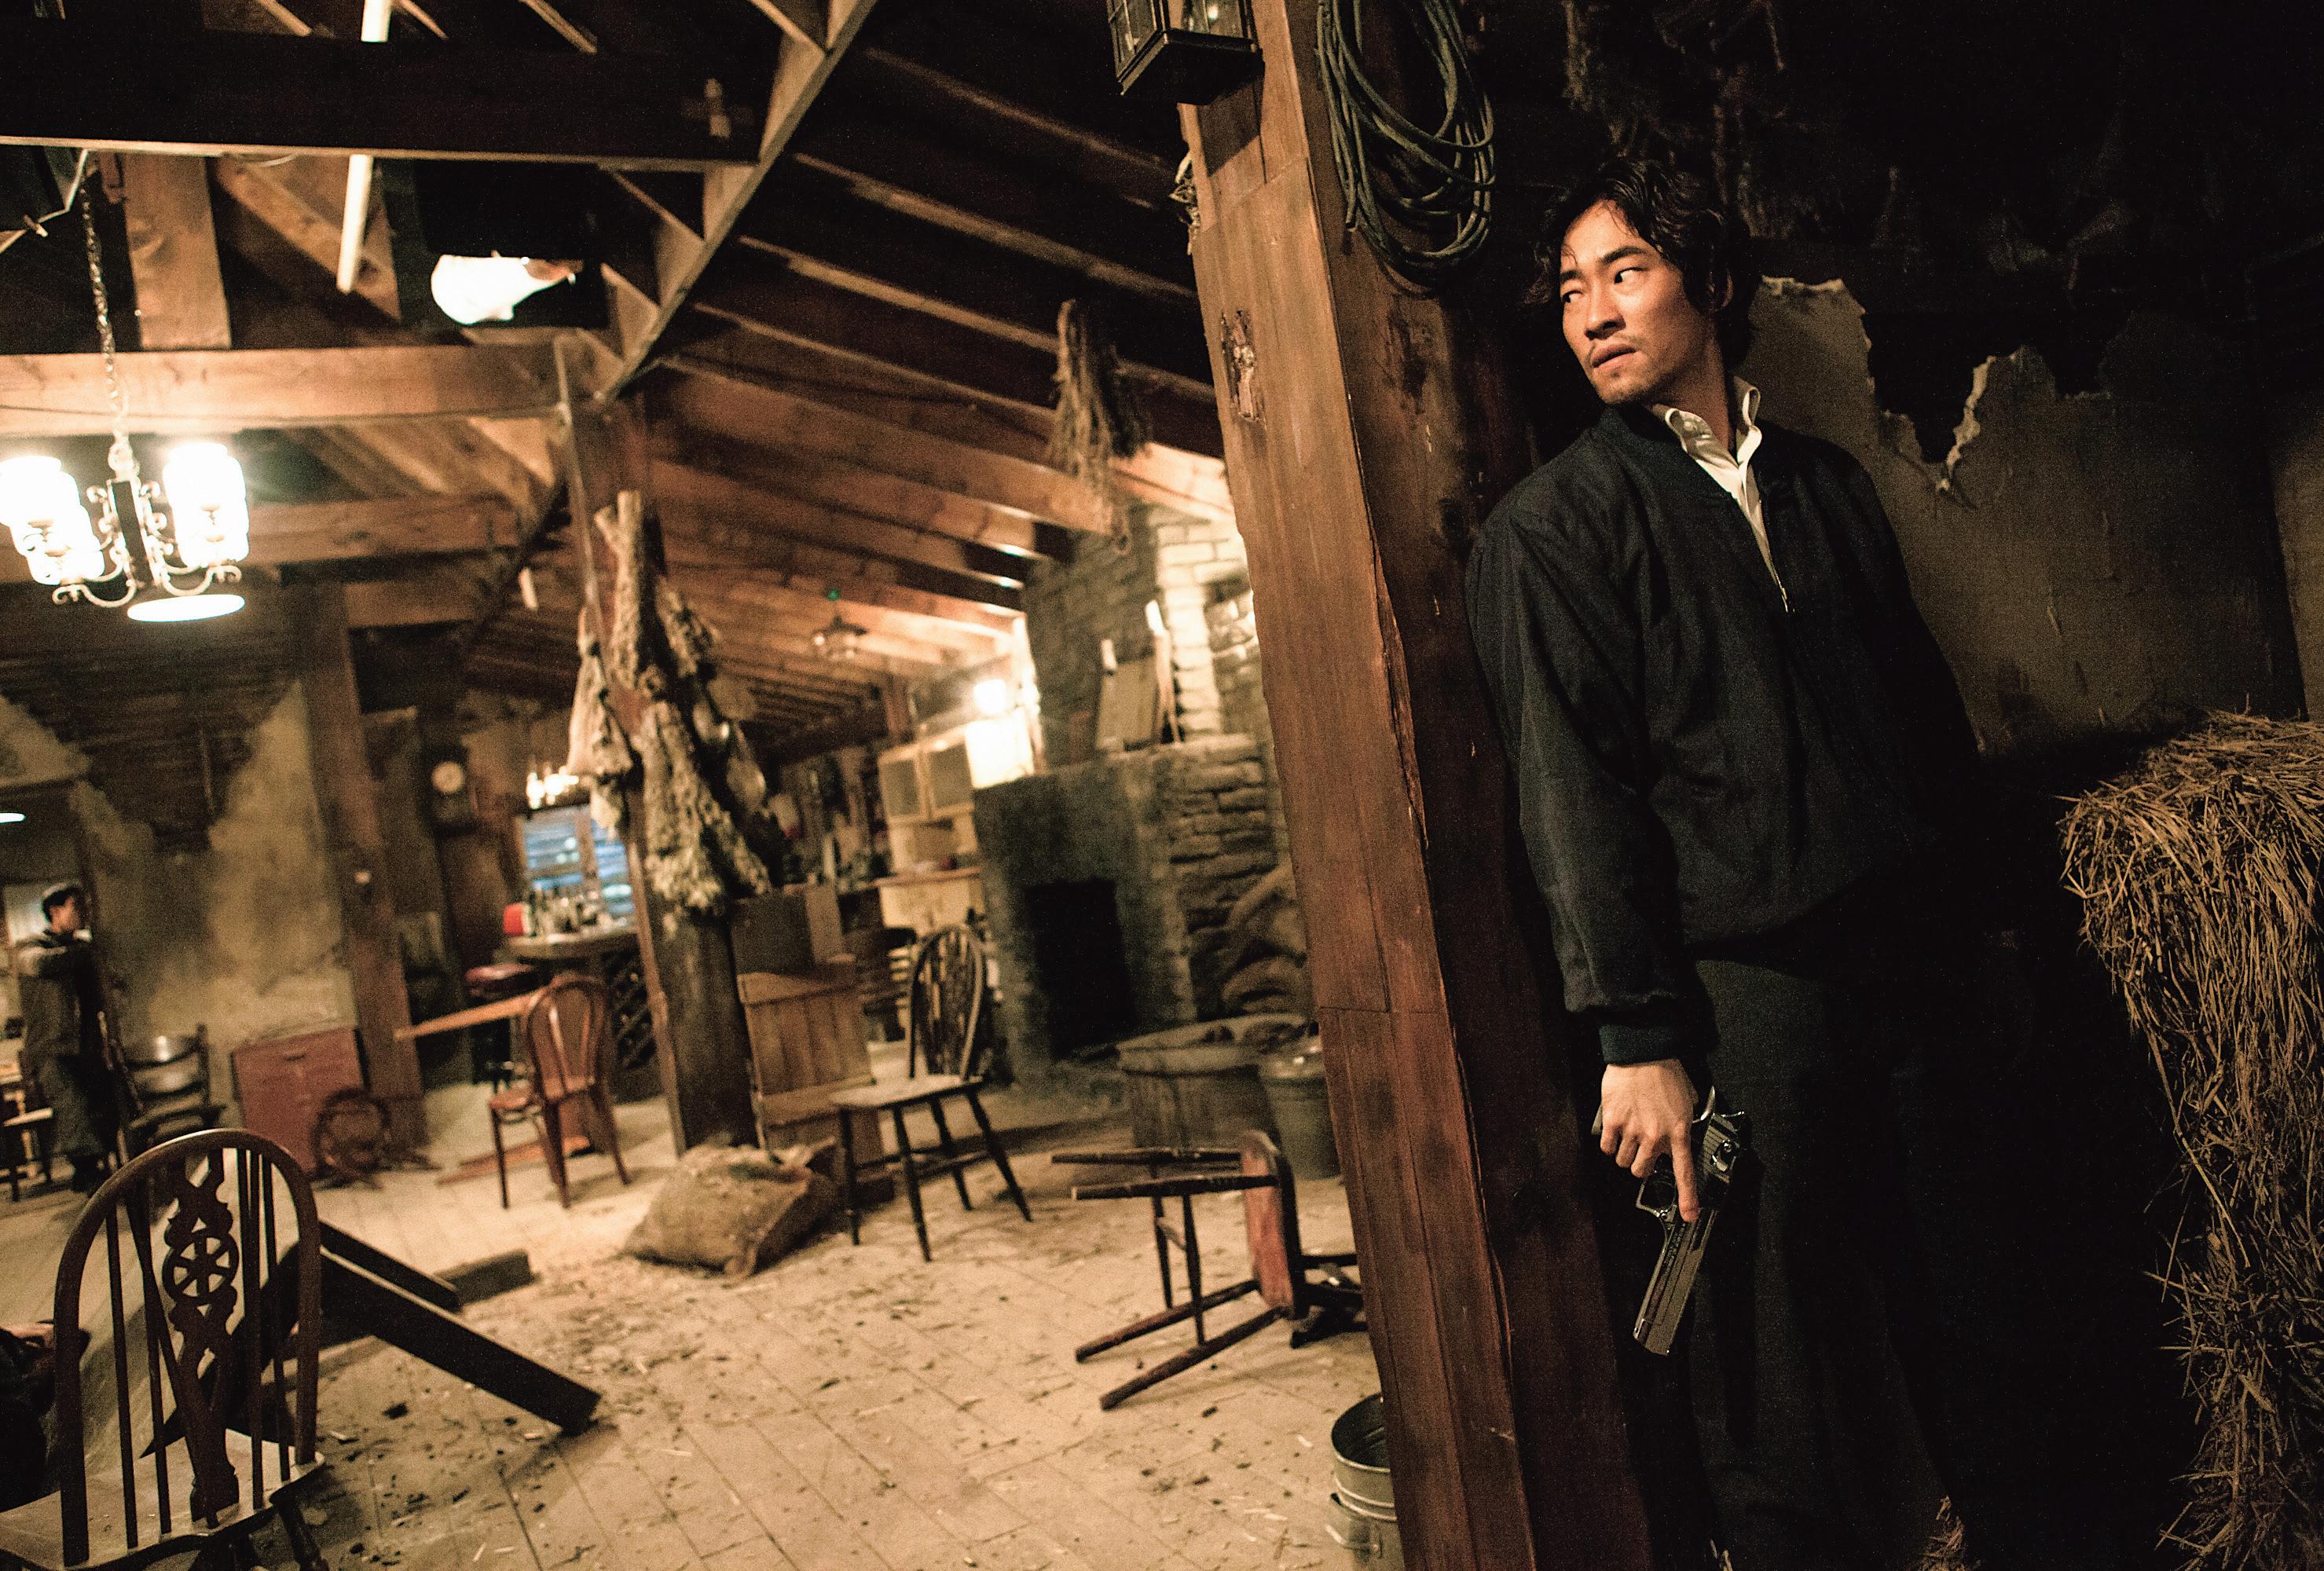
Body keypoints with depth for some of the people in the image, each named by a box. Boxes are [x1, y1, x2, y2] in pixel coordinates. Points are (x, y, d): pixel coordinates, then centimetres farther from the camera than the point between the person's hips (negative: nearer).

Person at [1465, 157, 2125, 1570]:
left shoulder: (1831, 485, 16)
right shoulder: (1551, 527, -1)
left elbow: (1932, 714, 18)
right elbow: (1573, 796, -9)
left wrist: (1966, 940, 13)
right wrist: (1636, 1037, -14)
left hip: (1917, 974, 5)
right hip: (1744, 990, -5)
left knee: (1981, 1332, 16)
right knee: (1789, 1382, 2)